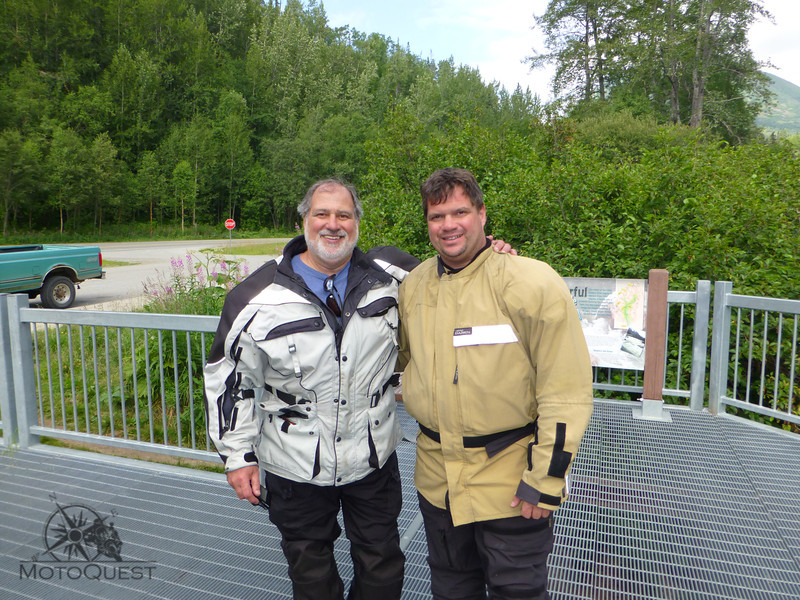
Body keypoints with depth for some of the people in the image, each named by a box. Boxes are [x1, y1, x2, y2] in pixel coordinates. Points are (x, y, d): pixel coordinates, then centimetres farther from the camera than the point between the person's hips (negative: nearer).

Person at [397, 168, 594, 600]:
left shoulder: (530, 284, -18)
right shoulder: (413, 285, 0)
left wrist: (545, 480, -16)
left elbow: (566, 391, -18)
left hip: (510, 478, -5)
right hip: (436, 477, 5)